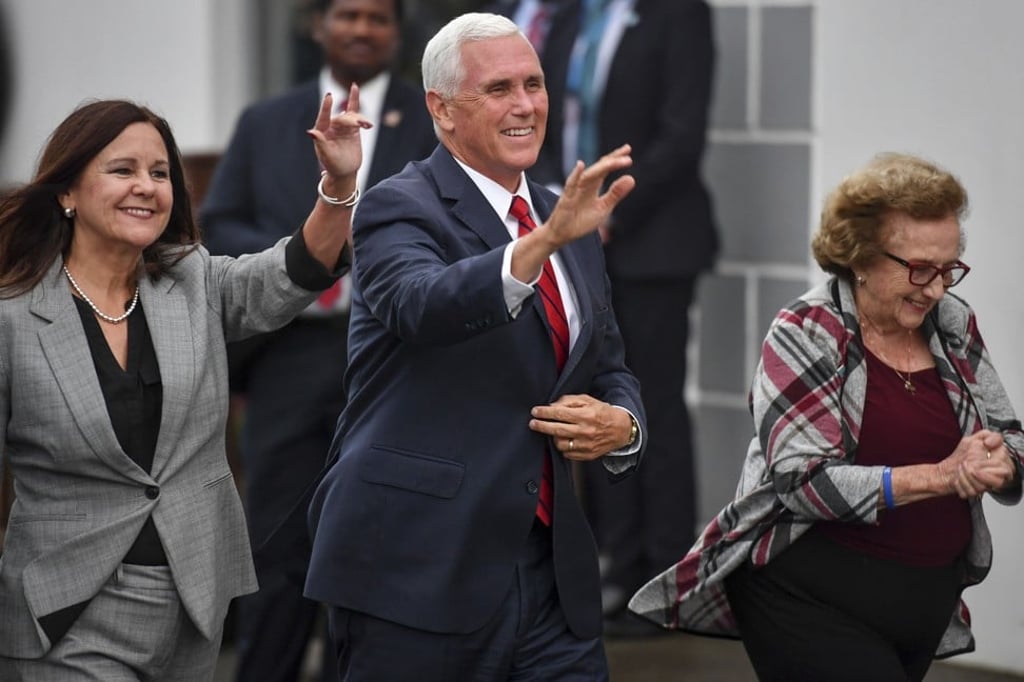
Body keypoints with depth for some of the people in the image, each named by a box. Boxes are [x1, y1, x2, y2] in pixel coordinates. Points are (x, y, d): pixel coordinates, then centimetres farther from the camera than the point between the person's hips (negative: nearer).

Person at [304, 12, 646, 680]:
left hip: (552, 568, 6)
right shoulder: (400, 210, -7)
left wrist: (622, 425, -1)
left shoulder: (571, 225, 15)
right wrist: (547, 237, -41)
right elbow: (423, 306, -28)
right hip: (417, 573, -6)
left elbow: (611, 371, 22)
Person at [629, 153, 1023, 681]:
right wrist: (939, 476, -25)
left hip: (927, 606, 6)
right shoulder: (807, 332, -10)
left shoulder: (954, 325, 5)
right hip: (809, 596, -6)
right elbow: (806, 481, -19)